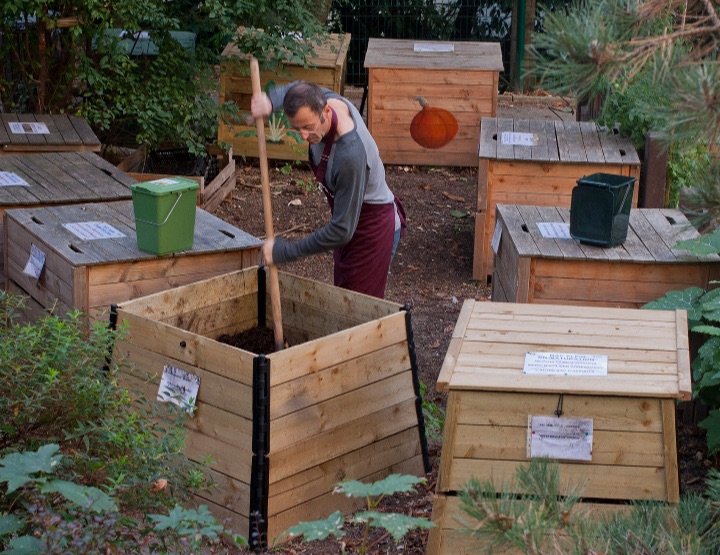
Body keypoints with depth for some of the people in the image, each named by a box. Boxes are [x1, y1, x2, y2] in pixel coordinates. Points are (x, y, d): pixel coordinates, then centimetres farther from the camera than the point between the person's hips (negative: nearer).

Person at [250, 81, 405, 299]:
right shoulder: (325, 99, -15)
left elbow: (342, 230, -33)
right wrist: (270, 101, -12)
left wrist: (285, 251, -26)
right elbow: (294, 89, 12)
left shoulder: (350, 155, -39)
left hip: (373, 230, -9)